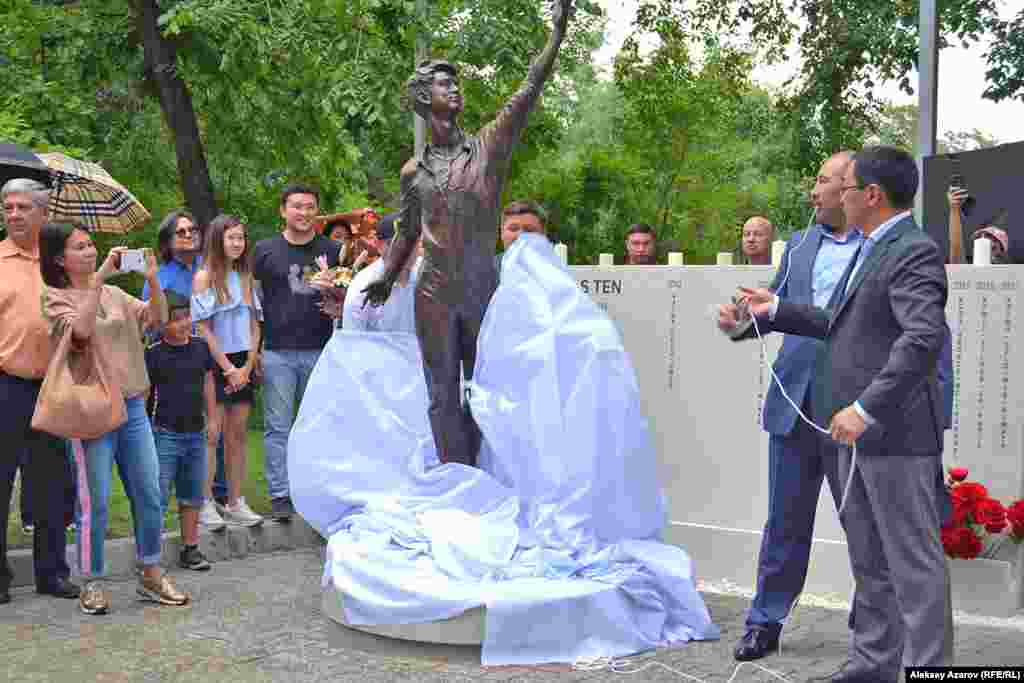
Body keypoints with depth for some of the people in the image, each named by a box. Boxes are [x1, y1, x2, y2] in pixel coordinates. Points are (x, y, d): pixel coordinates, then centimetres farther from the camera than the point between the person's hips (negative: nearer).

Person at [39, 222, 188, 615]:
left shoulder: (114, 294, 12)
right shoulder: (54, 298, -3)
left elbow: (157, 318, 5)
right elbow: (81, 329, -22)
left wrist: (152, 279, -9)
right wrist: (98, 279, -22)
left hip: (133, 405, 5)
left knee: (149, 494, 7)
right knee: (95, 502, -2)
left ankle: (151, 575, 20)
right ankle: (92, 583, 12)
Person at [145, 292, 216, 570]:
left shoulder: (201, 346, 4)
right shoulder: (153, 354, -9)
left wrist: (211, 419, 13)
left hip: (196, 432, 5)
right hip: (165, 433, -5)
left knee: (192, 494, 13)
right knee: (158, 497, -4)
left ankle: (190, 548, 25)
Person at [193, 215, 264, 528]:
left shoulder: (246, 277, 11)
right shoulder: (204, 277, -5)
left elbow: (254, 326, 10)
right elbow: (204, 329, -10)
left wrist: (247, 367, -2)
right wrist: (228, 369, -11)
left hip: (242, 364, 5)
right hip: (214, 363, -5)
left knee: (238, 433, 7)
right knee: (212, 433, -6)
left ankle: (235, 503, 14)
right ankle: (206, 505, 0)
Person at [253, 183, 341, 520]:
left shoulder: (332, 250, 9)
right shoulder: (265, 250, 5)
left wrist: (339, 305, -6)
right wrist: (253, 349, 4)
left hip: (320, 351, 1)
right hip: (277, 353, -1)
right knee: (278, 427, 1)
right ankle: (280, 496, 8)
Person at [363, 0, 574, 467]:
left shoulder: (489, 147, 2)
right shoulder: (414, 171, 7)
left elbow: (530, 88, -5)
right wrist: (386, 279, 20)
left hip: (483, 291, 0)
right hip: (435, 295, 0)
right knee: (444, 396, 2)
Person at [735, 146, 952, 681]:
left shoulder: (913, 252, -14)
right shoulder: (871, 251, 16)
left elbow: (925, 337, -26)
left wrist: (865, 408, -29)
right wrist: (776, 311, 24)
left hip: (896, 433, -10)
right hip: (860, 434, 10)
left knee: (913, 560, -2)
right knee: (870, 561, 17)